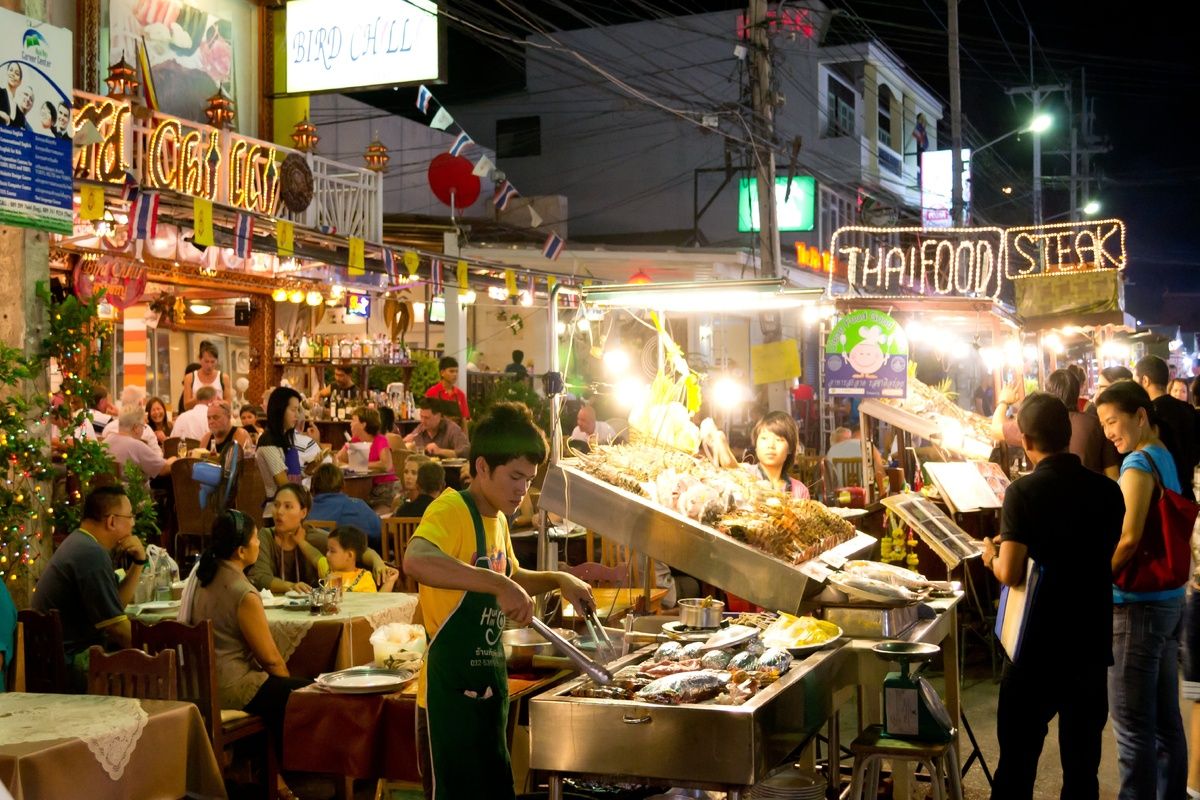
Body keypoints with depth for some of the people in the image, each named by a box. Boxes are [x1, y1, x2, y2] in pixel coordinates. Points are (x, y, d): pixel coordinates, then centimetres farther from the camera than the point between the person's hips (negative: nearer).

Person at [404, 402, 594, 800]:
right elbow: (416, 561, -39)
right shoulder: (451, 509, -16)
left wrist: (557, 580, 12)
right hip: (451, 692, -9)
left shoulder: (498, 519, 11)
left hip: (489, 688, 9)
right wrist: (498, 584, -42)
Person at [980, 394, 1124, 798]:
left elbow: (1010, 574, -18)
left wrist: (991, 556, 3)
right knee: (1082, 763, 12)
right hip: (1092, 643, 4)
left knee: (1017, 763, 7)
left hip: (1038, 645, -4)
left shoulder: (1024, 491, -14)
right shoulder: (1107, 490, 0)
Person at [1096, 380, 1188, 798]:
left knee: (1132, 726, -4)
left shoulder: (1139, 462, -15)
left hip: (1137, 604, -9)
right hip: (1168, 599, 9)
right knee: (1165, 718, 14)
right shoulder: (1167, 458, 13)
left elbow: (1127, 538, -24)